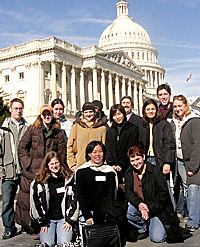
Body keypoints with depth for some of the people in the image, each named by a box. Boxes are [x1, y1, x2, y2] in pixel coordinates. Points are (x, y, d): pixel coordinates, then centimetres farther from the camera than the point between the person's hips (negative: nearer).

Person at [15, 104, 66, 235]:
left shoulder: (58, 133, 8)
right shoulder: (32, 130, 7)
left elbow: (62, 153, 7)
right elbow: (22, 147, 6)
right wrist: (28, 163, -4)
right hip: (32, 172, 0)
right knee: (28, 198, 2)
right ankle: (29, 227, 19)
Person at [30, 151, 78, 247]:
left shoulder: (69, 179, 2)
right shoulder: (39, 181, 2)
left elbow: (74, 200, 3)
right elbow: (36, 202, 1)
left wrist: (70, 220, -3)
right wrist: (43, 222, -3)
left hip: (64, 218, -1)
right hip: (47, 218, 1)